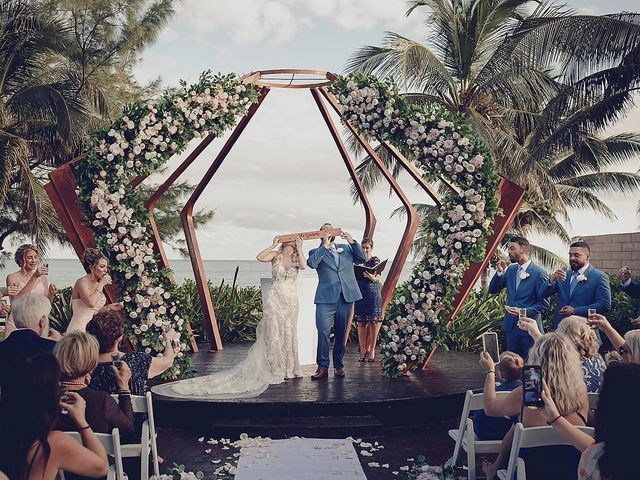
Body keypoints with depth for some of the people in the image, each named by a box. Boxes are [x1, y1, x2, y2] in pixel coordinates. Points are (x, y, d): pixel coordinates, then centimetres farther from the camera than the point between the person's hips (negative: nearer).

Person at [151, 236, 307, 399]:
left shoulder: (296, 258, 7)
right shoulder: (276, 254, 4)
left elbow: (303, 265, -16)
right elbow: (260, 257, -14)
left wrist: (299, 248, -10)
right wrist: (273, 245, -10)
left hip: (291, 300, 2)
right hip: (274, 298, -2)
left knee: (288, 334, 7)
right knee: (273, 334, -2)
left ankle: (288, 368, 19)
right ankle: (273, 369, 6)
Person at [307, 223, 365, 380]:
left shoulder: (346, 248, 21)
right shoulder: (316, 252, 11)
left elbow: (362, 259, 11)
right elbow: (311, 263, -11)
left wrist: (352, 241, 2)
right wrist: (325, 246, -9)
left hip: (347, 296, 3)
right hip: (326, 298, -3)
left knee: (341, 333, 7)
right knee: (323, 332, -11)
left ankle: (338, 365, 17)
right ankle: (322, 367, -4)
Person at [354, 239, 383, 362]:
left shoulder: (375, 261, 3)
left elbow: (377, 277, -9)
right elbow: (353, 277, 12)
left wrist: (372, 277, -32)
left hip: (373, 293, -3)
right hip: (360, 293, 3)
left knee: (373, 321, -5)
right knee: (361, 323, 1)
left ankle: (371, 350, 3)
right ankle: (362, 350, 5)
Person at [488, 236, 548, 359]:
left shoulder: (539, 273, -10)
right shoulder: (510, 270, 8)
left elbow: (544, 303, -10)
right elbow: (492, 290, 7)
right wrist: (499, 272, -7)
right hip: (511, 325, 6)